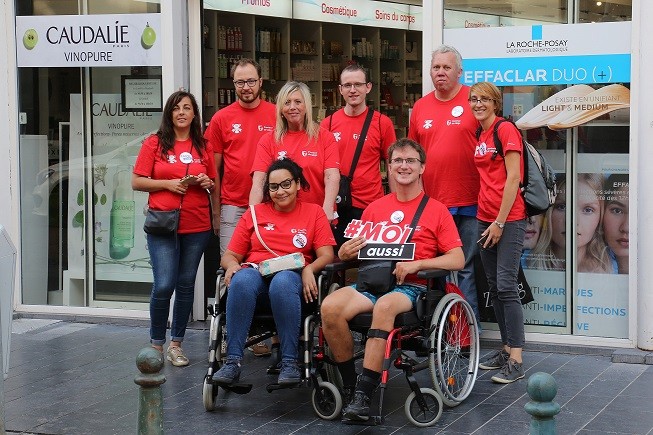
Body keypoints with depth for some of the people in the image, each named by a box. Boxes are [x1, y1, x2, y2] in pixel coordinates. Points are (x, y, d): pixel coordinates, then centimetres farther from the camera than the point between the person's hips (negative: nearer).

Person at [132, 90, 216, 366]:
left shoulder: (203, 147, 11)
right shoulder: (154, 144, 3)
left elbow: (215, 185, 19)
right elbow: (137, 182, 0)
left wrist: (206, 183, -3)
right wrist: (168, 183, -11)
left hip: (197, 226, 3)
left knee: (186, 285, 7)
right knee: (164, 285, -10)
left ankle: (176, 344, 18)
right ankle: (156, 344, 7)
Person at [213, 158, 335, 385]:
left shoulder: (314, 213, 16)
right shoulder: (254, 213, 19)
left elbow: (326, 255, 5)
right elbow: (230, 255, 16)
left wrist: (309, 269, -17)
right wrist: (232, 265, -9)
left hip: (292, 276, -1)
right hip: (255, 273, 1)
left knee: (282, 283, -40)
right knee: (241, 281, -37)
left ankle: (289, 362, -34)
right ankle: (233, 361, -37)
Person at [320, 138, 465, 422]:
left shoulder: (436, 210, 9)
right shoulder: (375, 209, 19)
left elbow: (458, 260, 1)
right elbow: (356, 251, 21)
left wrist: (416, 264, -13)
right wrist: (346, 252, -4)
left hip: (411, 287, -3)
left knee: (384, 307, -39)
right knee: (330, 307, -28)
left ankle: (363, 395, -35)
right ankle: (349, 384, -14)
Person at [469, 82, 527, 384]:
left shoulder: (506, 130, -9)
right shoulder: (479, 136, 14)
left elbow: (513, 178, -14)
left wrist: (500, 222, -15)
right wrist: (488, 221, 12)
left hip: (509, 220, -8)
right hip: (485, 219, 8)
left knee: (506, 285, -11)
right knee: (494, 287, 11)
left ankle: (516, 360, -9)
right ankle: (507, 347, 21)